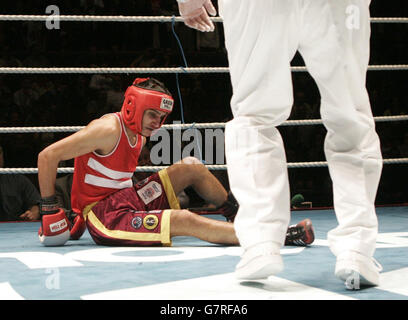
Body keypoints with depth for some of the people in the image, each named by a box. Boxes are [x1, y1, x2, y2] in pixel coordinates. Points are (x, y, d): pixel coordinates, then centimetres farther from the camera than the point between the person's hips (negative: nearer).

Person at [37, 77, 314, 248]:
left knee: (192, 167, 11)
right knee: (185, 221, -26)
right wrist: (49, 210, -18)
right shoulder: (109, 129, -19)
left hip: (127, 199, 10)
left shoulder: (139, 135, 9)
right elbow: (48, 156, -20)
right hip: (106, 217, -10)